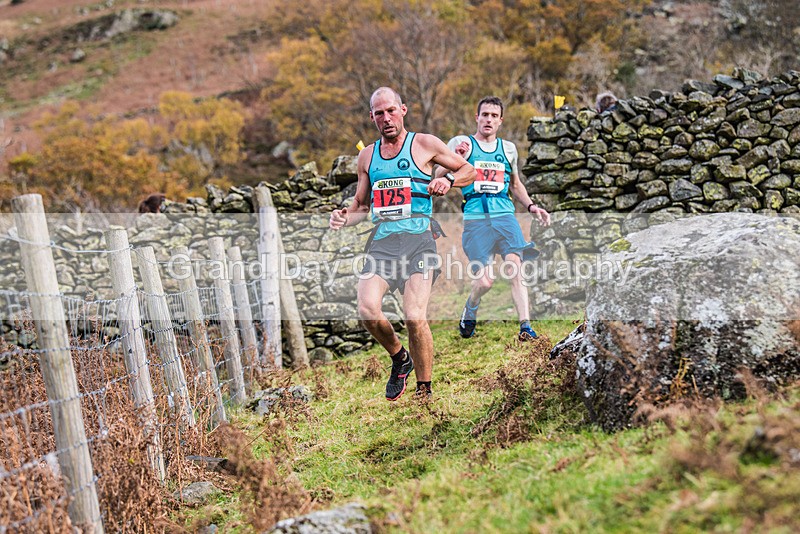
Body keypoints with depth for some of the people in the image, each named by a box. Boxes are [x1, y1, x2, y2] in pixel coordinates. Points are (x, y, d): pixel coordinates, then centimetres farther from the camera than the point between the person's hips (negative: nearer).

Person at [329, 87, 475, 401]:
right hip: (381, 241, 4)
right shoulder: (367, 155, 19)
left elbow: (469, 170, 15)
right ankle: (400, 358, 11)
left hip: (417, 237, -3)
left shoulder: (424, 144, 7)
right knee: (367, 310, -20)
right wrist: (344, 218, 4)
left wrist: (449, 180, -7)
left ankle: (425, 393, -2)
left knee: (415, 317, -19)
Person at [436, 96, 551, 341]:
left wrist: (531, 206, 18)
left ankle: (525, 325, -22)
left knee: (515, 266, -19)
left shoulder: (508, 148, 20)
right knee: (485, 280, -11)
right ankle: (470, 308, 20)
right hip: (475, 217, -3)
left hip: (505, 214, 3)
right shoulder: (461, 143, 8)